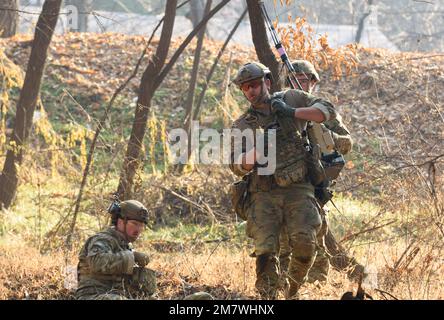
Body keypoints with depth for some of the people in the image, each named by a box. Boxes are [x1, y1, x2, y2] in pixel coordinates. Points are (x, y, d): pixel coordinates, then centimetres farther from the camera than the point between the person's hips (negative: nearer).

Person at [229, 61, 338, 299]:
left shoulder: (291, 99, 10)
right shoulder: (241, 126, 10)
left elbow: (328, 111, 3)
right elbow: (237, 167, 2)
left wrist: (293, 112, -9)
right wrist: (256, 151, -18)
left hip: (298, 190, -1)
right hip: (264, 194, 1)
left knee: (305, 241, -20)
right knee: (265, 251, -14)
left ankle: (293, 291, 4)